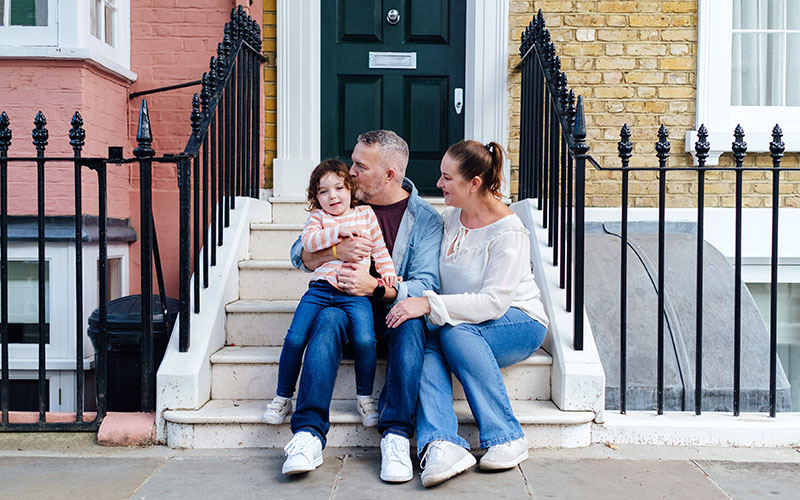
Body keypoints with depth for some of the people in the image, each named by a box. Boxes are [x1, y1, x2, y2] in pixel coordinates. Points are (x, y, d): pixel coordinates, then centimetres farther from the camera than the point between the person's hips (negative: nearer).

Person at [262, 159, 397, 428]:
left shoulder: (366, 214, 16)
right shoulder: (318, 217, 10)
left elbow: (379, 247, 22)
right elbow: (308, 240, -9)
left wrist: (387, 271, 10)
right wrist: (339, 231, -16)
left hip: (355, 292, 0)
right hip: (320, 289, 0)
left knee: (365, 340, -21)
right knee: (294, 339, -10)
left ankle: (364, 397, 2)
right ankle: (283, 397, 11)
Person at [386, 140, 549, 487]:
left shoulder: (508, 231, -16)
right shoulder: (453, 216, 7)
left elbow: (493, 302, -25)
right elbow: (437, 279, 17)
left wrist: (429, 304, -30)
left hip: (518, 322, -5)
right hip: (462, 323, 6)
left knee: (455, 332, -35)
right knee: (425, 345, -27)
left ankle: (507, 438, -26)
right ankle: (442, 444, -44)